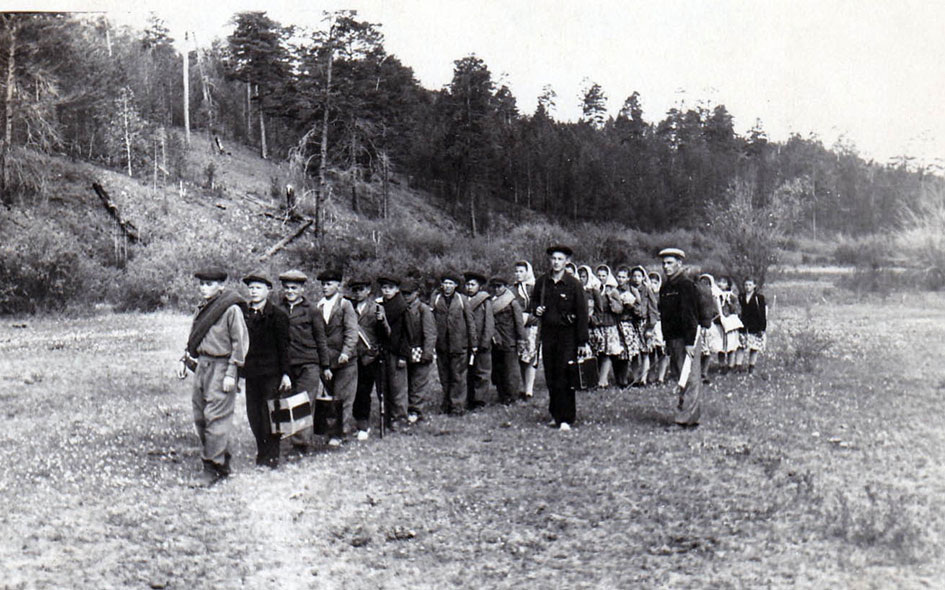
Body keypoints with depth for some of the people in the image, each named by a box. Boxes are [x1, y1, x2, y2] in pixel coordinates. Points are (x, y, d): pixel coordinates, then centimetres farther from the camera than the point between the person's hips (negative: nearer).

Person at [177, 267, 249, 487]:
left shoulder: (231, 310, -10)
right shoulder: (203, 309, 13)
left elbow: (240, 342, -11)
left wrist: (231, 373, -15)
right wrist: (184, 360, 13)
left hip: (221, 367, -8)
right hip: (202, 365, 8)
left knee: (216, 417, -8)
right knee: (200, 417, 10)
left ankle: (214, 467, -1)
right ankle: (222, 462, 21)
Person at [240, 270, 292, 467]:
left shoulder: (277, 315, -3)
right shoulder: (242, 313, 7)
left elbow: (283, 347, -3)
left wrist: (285, 373, -7)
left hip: (271, 373, -4)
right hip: (251, 372, 4)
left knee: (269, 414, -1)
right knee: (253, 414, 8)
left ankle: (272, 456, 9)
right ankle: (261, 451, 23)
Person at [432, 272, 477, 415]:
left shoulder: (462, 299, 3)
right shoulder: (436, 299, 6)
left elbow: (470, 322, 5)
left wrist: (473, 343, 3)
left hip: (459, 344, -2)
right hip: (441, 344, 2)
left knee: (458, 377, 0)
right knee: (444, 378, 10)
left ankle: (458, 406, 6)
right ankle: (447, 405, 20)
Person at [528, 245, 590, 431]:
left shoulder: (574, 284, -4)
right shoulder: (541, 282, 7)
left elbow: (582, 314, -3)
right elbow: (533, 301, 25)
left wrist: (583, 342, -7)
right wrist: (536, 309, -1)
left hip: (567, 334, -4)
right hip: (548, 333, 4)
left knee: (565, 376, -8)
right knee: (550, 376, 6)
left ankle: (566, 419, -5)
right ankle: (556, 415, 18)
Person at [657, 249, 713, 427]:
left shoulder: (686, 285, -11)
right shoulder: (665, 287, 14)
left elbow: (689, 315, -16)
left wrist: (690, 342, -20)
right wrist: (667, 342, 18)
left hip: (687, 338, -9)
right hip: (673, 339, 9)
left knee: (689, 379, -7)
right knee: (684, 377, 12)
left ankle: (686, 418, -8)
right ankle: (693, 417, 18)